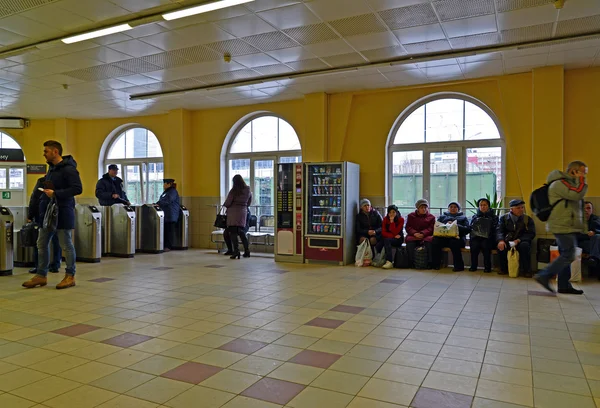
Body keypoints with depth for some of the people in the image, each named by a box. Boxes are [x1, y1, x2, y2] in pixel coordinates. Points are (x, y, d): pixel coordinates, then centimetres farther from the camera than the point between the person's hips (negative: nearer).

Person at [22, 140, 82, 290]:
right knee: (42, 244, 12)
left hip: (63, 213, -9)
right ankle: (41, 276, 21)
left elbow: (77, 188, -22)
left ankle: (70, 276, 12)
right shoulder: (52, 168, 16)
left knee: (66, 245, 1)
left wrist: (55, 194, -23)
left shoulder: (68, 169, -14)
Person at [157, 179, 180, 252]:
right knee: (165, 230, 7)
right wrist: (157, 203, 7)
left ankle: (168, 246, -1)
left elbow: (168, 201, -20)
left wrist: (158, 203, -22)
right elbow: (162, 201, 24)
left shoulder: (173, 192, -9)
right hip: (165, 215, 9)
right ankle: (165, 245, 11)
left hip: (171, 215, -9)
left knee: (169, 231, -5)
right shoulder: (165, 192, 20)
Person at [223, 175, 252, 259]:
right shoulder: (248, 190, 6)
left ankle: (236, 251, -11)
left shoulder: (233, 191, -11)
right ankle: (247, 251, 18)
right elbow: (249, 202, 16)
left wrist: (224, 206, 12)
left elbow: (227, 203, -8)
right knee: (242, 232, 17)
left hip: (233, 212, -5)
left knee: (233, 232, -2)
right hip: (243, 212, 6)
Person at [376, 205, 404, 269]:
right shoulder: (385, 219, 2)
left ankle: (389, 262, -42)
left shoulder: (401, 220, -9)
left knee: (387, 240, -36)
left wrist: (392, 221, -23)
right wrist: (393, 236, -17)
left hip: (398, 239, -3)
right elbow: (383, 232, -4)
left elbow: (395, 232, -19)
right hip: (388, 238, 3)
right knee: (378, 244, -30)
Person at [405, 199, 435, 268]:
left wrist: (422, 234, -21)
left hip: (426, 236, -1)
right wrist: (415, 233, -16)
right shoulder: (411, 216, 17)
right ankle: (411, 263, -31)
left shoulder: (431, 217, 14)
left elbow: (431, 228, 0)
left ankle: (430, 262, -31)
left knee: (430, 240, -36)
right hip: (413, 236, 1)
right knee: (409, 240, -34)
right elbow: (408, 227, 6)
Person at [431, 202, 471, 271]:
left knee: (454, 243, -37)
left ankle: (459, 266, -30)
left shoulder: (463, 218, 25)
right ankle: (435, 265, -25)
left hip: (457, 237, -1)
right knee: (435, 241, -31)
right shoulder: (442, 217, 31)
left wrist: (456, 226, -8)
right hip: (443, 237, 2)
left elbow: (467, 229, 8)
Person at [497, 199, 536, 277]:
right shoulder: (503, 218, 4)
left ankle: (526, 270, -20)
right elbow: (499, 231, -8)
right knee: (500, 245, -29)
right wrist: (501, 240, -31)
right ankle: (504, 269, -12)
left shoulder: (528, 219, 2)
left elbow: (531, 233, -6)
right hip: (508, 241, 1)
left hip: (521, 241, -1)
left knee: (525, 245, -33)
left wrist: (518, 240, -23)